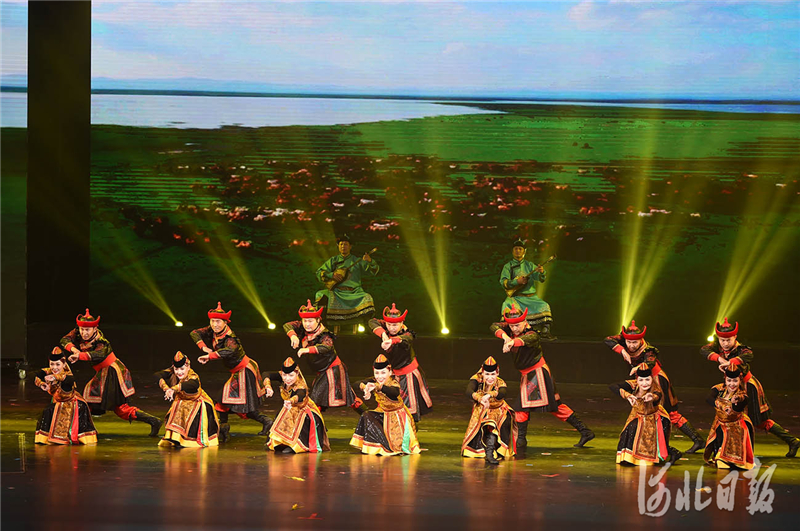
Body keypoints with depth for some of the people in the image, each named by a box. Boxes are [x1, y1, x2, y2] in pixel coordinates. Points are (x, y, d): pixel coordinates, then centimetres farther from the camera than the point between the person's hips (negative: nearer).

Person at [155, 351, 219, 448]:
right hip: (182, 402, 5)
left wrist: (174, 389, -76)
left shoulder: (193, 377, -36)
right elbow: (158, 376, -31)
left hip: (199, 403, -5)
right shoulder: (172, 372, -19)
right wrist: (166, 388, -50)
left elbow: (192, 384, -61)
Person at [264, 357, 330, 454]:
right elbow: (267, 375, -25)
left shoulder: (301, 387, -43)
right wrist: (268, 387, -46)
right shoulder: (282, 377, -24)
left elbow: (300, 396, -66)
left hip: (304, 411, -6)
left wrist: (290, 401, -90)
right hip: (291, 409, 7)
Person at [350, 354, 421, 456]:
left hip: (397, 413, -6)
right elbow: (359, 383, -25)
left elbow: (395, 392, -54)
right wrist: (365, 388, -50)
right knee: (367, 417, -15)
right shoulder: (374, 382, -11)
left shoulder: (393, 383, -28)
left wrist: (378, 387, -70)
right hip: (383, 413, 6)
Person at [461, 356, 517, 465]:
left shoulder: (500, 383, -14)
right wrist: (480, 399, -52)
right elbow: (469, 392, -31)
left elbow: (502, 394, -38)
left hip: (497, 410, -2)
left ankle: (489, 453, -42)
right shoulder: (477, 379, -12)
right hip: (480, 411, 2)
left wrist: (489, 395, -60)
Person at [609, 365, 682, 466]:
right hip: (638, 417, 3)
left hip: (654, 420, -3)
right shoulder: (633, 386, -30)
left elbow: (657, 397, -61)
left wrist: (652, 398, -86)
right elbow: (612, 387, -41)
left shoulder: (656, 393, -36)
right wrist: (627, 395, -58)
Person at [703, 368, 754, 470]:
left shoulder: (742, 396, -22)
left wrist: (735, 402, -71)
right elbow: (708, 398, -34)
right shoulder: (720, 389, -14)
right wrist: (722, 406, -52)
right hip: (721, 425, 2)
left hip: (737, 426, -2)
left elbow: (739, 409, -45)